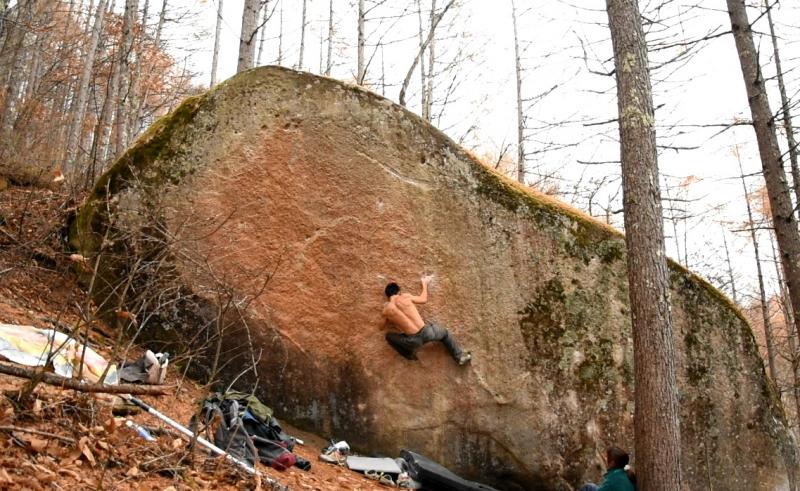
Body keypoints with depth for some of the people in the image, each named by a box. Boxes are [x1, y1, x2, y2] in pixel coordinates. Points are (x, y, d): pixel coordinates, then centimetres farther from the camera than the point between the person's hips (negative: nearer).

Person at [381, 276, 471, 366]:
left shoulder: (386, 310, 2)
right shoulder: (405, 296, 1)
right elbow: (423, 299, 18)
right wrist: (424, 283, 34)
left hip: (413, 341, -1)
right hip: (426, 332, 1)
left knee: (389, 336, 24)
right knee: (445, 333, 34)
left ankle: (409, 354, 27)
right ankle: (460, 356, 40)